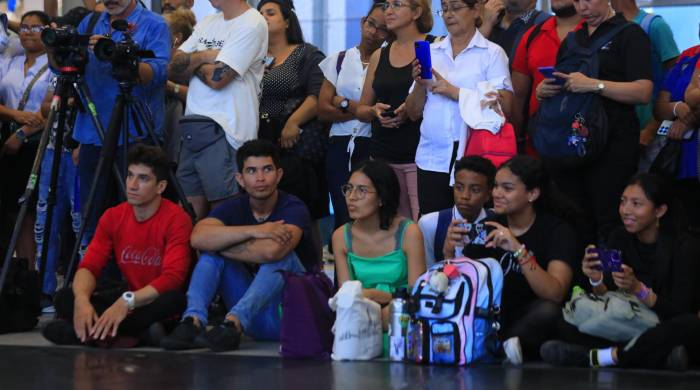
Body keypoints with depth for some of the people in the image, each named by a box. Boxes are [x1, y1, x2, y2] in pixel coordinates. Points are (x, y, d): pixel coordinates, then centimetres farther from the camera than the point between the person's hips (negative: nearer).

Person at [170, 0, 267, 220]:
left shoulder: (251, 24, -8)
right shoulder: (207, 23, 17)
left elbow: (217, 77, -15)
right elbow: (174, 70, 11)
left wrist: (191, 62, 2)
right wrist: (202, 57, -5)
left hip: (223, 133, -8)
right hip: (193, 131, 8)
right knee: (190, 212, 8)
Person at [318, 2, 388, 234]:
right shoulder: (338, 61, 11)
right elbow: (323, 110, 3)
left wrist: (344, 104, -3)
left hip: (372, 147, -3)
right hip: (340, 147, 3)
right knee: (343, 215, -1)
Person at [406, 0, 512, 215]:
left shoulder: (492, 53, 3)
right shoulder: (431, 52, 14)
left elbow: (505, 106, -10)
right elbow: (414, 113, 14)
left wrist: (455, 92, -13)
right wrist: (420, 85, -5)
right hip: (432, 159, 3)